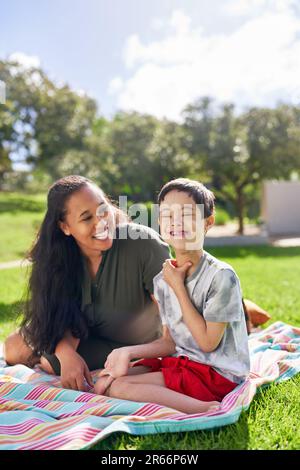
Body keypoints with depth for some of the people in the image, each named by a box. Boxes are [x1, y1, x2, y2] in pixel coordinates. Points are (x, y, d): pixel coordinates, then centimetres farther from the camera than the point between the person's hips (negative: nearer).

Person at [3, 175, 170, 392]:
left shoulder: (144, 243, -28)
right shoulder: (59, 257, -14)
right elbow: (61, 315, -13)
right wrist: (67, 353, -34)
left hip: (143, 349, -4)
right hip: (88, 339, 5)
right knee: (15, 347, -5)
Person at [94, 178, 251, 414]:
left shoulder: (221, 276, -17)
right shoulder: (163, 278, 4)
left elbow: (208, 342, -16)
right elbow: (169, 341, 8)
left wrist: (178, 287, -15)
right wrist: (129, 352, -9)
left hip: (216, 372, -8)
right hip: (178, 360, 8)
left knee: (116, 387, -18)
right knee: (103, 381, -3)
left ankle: (205, 409, -17)